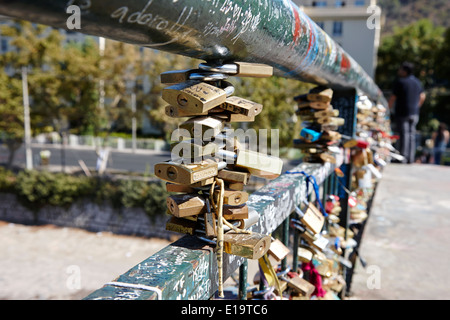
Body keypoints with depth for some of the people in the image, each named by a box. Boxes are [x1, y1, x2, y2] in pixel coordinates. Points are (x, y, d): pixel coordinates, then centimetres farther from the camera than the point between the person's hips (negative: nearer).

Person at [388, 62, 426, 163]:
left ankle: (403, 157, -8)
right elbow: (423, 96, 20)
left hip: (402, 113, -6)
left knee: (404, 134, -6)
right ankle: (411, 158, 9)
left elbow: (393, 98, -11)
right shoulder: (417, 82, 12)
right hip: (414, 113, 6)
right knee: (412, 134, 8)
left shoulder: (400, 82, -11)